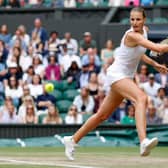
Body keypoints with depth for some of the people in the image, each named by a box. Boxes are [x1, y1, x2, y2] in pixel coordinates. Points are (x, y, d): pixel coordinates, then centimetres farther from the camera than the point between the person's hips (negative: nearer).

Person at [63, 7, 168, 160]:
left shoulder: (144, 30, 6)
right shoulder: (131, 35, -22)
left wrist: (154, 64, 18)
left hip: (126, 77, 10)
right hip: (117, 74, -10)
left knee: (102, 115, 17)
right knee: (141, 98, -34)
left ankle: (73, 140, 32)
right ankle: (143, 142, -50)